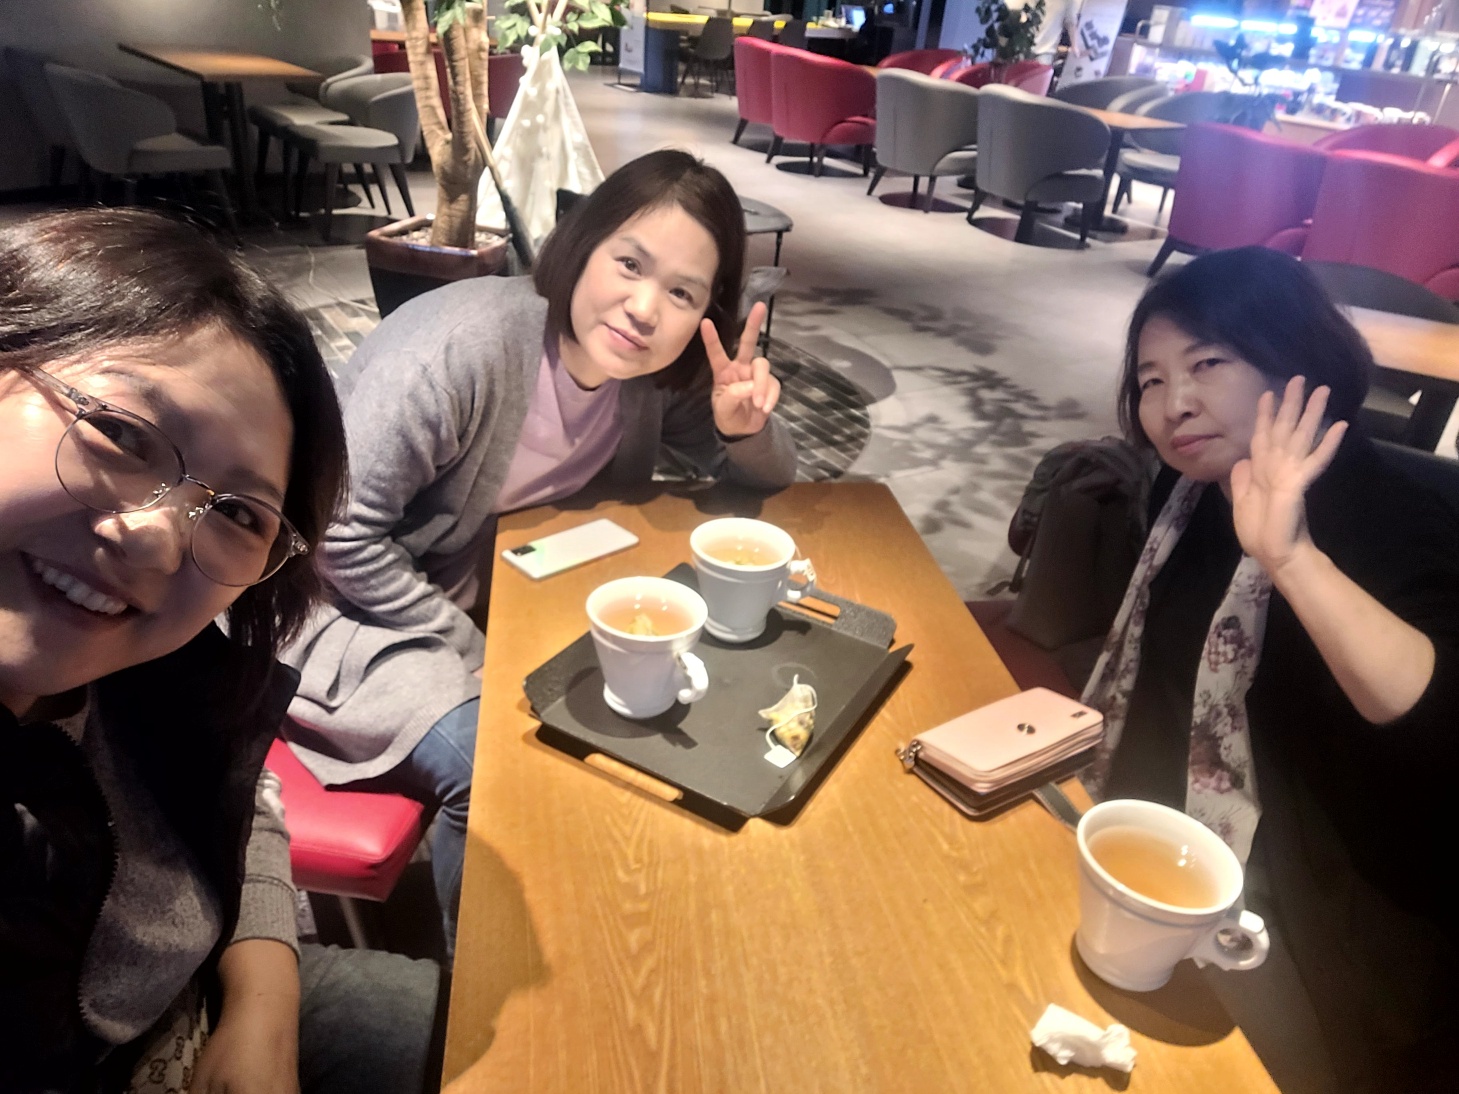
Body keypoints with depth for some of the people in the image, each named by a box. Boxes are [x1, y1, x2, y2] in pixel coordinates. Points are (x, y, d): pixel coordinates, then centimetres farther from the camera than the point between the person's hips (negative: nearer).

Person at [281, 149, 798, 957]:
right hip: (349, 601, -6)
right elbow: (343, 533, -25)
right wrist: (477, 660, -20)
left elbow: (773, 480, 3)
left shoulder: (655, 374, -7)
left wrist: (744, 427, -21)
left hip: (494, 586, 7)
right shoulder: (466, 346, -28)